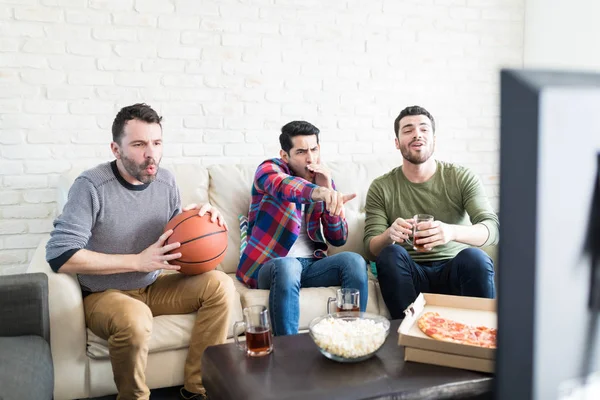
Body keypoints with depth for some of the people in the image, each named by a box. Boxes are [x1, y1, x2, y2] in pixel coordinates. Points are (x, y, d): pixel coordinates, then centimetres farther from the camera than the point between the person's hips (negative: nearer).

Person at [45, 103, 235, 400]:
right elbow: (59, 256, -26)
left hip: (154, 287, 6)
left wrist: (199, 219, -13)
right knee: (134, 317, -38)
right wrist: (138, 261, -26)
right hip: (103, 295, -6)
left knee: (220, 286, -14)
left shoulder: (165, 180, -2)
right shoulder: (91, 186, -20)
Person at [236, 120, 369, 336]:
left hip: (311, 264, 4)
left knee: (354, 260, -23)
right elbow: (282, 186, -29)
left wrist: (329, 192, -8)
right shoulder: (269, 169, 0)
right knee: (287, 266, -37)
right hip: (268, 265, -4)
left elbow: (339, 238, 6)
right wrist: (319, 192, -51)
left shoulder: (324, 181, 13)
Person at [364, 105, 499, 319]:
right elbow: (371, 248, -4)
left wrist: (451, 232, -34)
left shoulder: (462, 178, 1)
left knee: (475, 257, -31)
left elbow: (492, 228, -11)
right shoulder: (381, 188, 1)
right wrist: (389, 235, -30)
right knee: (390, 254, -30)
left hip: (456, 269, 0)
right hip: (410, 274, 0)